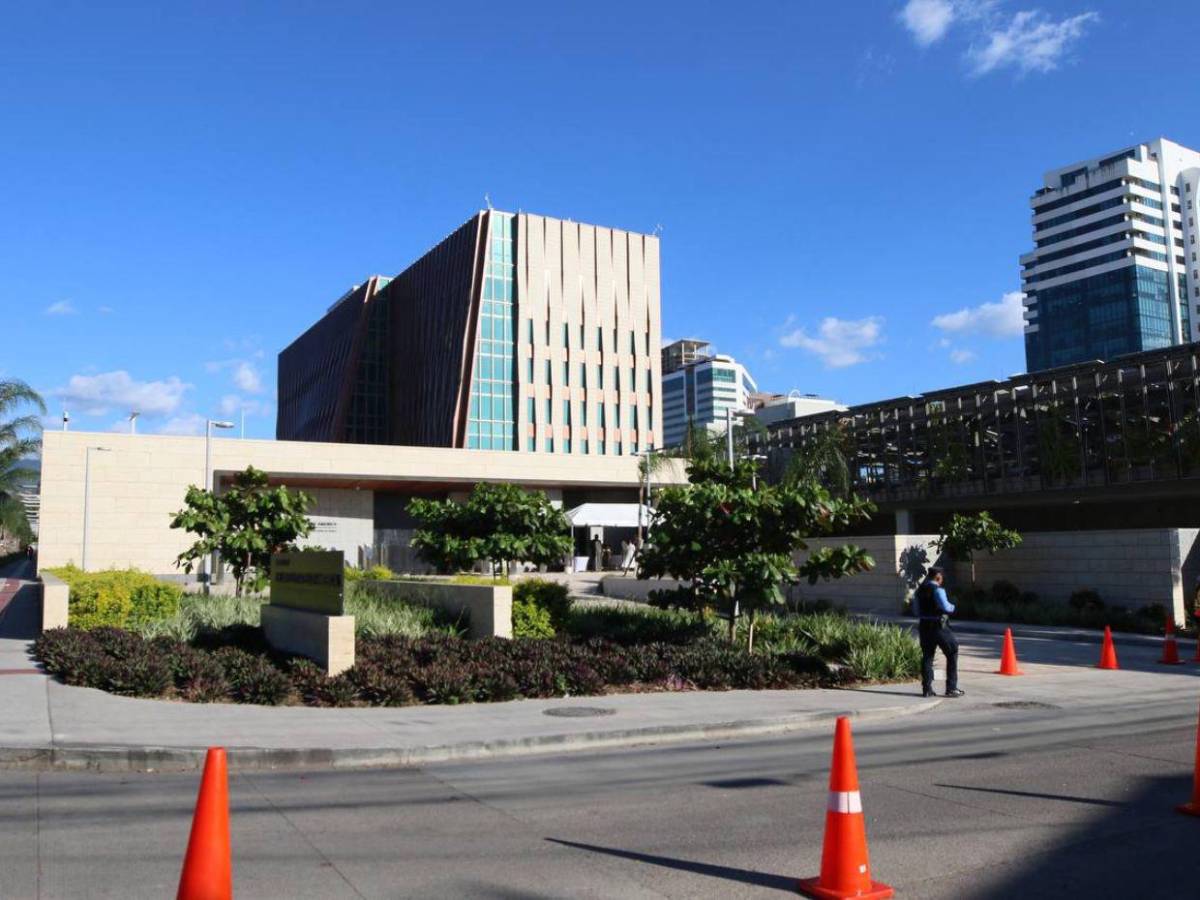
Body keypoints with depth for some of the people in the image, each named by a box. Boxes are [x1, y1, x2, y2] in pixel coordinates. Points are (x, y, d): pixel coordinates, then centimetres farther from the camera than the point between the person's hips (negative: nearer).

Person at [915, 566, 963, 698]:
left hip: (924, 626, 7)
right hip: (939, 626, -7)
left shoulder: (920, 590, 10)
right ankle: (951, 688, 4)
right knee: (952, 654, 6)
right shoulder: (937, 589, -13)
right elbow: (945, 607, -20)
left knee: (927, 657, 11)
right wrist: (952, 607, 0)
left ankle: (927, 688, 8)